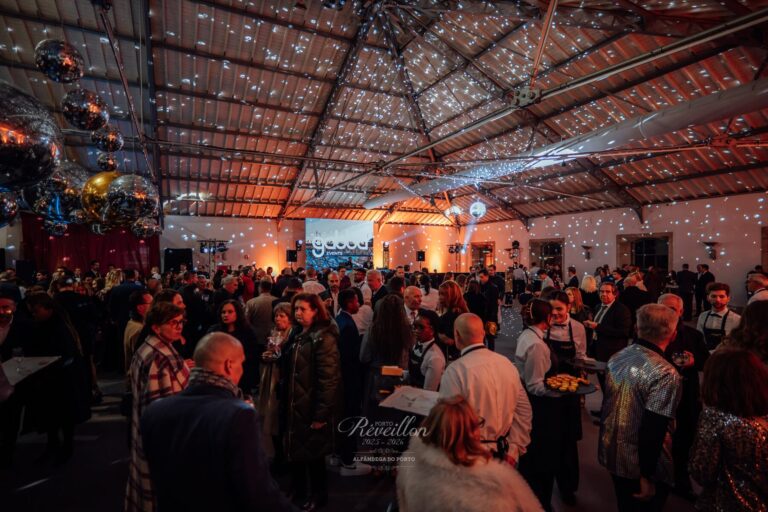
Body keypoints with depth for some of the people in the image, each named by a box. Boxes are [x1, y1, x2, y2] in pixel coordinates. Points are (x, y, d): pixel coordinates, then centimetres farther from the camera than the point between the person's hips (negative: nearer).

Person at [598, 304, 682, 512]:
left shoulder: (617, 358, -5)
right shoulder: (666, 375, -26)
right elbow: (653, 431, -26)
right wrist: (647, 476, -18)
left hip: (611, 454, 6)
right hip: (640, 465, -6)